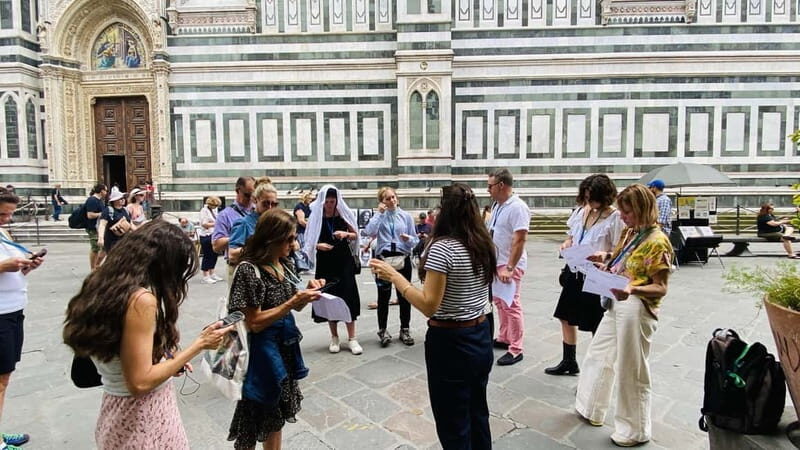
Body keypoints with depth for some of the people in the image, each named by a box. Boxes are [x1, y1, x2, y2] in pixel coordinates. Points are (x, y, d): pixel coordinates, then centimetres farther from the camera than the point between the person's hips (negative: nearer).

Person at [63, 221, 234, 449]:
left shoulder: (104, 285, 1)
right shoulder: (141, 299, -26)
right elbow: (140, 383, -25)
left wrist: (168, 360, 9)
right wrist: (199, 344, -19)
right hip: (144, 417, -8)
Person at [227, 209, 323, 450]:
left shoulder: (284, 263, 1)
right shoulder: (249, 270, -21)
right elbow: (254, 323, -20)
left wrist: (308, 292, -9)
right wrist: (292, 302, -25)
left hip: (284, 346, 7)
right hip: (262, 352, -7)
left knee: (275, 415, 22)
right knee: (256, 418, 11)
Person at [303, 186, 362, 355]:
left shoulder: (343, 215, -1)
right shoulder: (316, 217, -2)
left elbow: (356, 236, 8)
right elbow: (310, 242, 4)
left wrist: (346, 234, -13)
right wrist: (318, 246, -17)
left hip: (344, 261, 0)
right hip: (325, 263, 0)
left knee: (348, 297, -3)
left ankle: (352, 338, 6)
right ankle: (334, 338, 21)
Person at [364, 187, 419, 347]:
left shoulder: (406, 216, 4)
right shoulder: (379, 216, 3)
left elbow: (415, 241, 4)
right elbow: (370, 233, -17)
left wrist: (408, 239, -18)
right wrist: (379, 213, -14)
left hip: (403, 259, 1)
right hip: (383, 258, -1)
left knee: (404, 295, 9)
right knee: (383, 296, 6)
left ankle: (405, 330, 23)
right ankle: (383, 331, 18)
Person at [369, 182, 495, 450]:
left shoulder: (442, 248, -22)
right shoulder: (484, 245, 2)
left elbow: (429, 306, -23)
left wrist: (394, 277, -15)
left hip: (450, 343, -8)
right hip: (480, 337, 8)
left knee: (454, 427, 12)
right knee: (478, 417, 25)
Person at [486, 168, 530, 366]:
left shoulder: (517, 207, -19)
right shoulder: (497, 205, 8)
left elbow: (519, 241, -23)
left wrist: (509, 268, -25)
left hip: (510, 265, -9)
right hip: (495, 262, 9)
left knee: (511, 305, -3)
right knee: (499, 302, 17)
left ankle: (516, 349, 7)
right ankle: (503, 338, 32)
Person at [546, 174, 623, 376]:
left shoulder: (614, 218, -14)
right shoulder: (580, 210, 4)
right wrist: (567, 243, -3)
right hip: (575, 271, 7)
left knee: (596, 327, 6)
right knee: (566, 317, 18)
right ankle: (569, 362, 38)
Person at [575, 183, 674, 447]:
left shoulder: (657, 241, -17)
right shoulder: (631, 233, 9)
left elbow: (660, 288, -17)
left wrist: (632, 290, -34)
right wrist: (606, 260, 2)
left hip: (636, 309, -9)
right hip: (618, 304, 9)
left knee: (631, 372, 6)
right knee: (598, 356, 20)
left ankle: (636, 431, 27)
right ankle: (591, 409, 39)